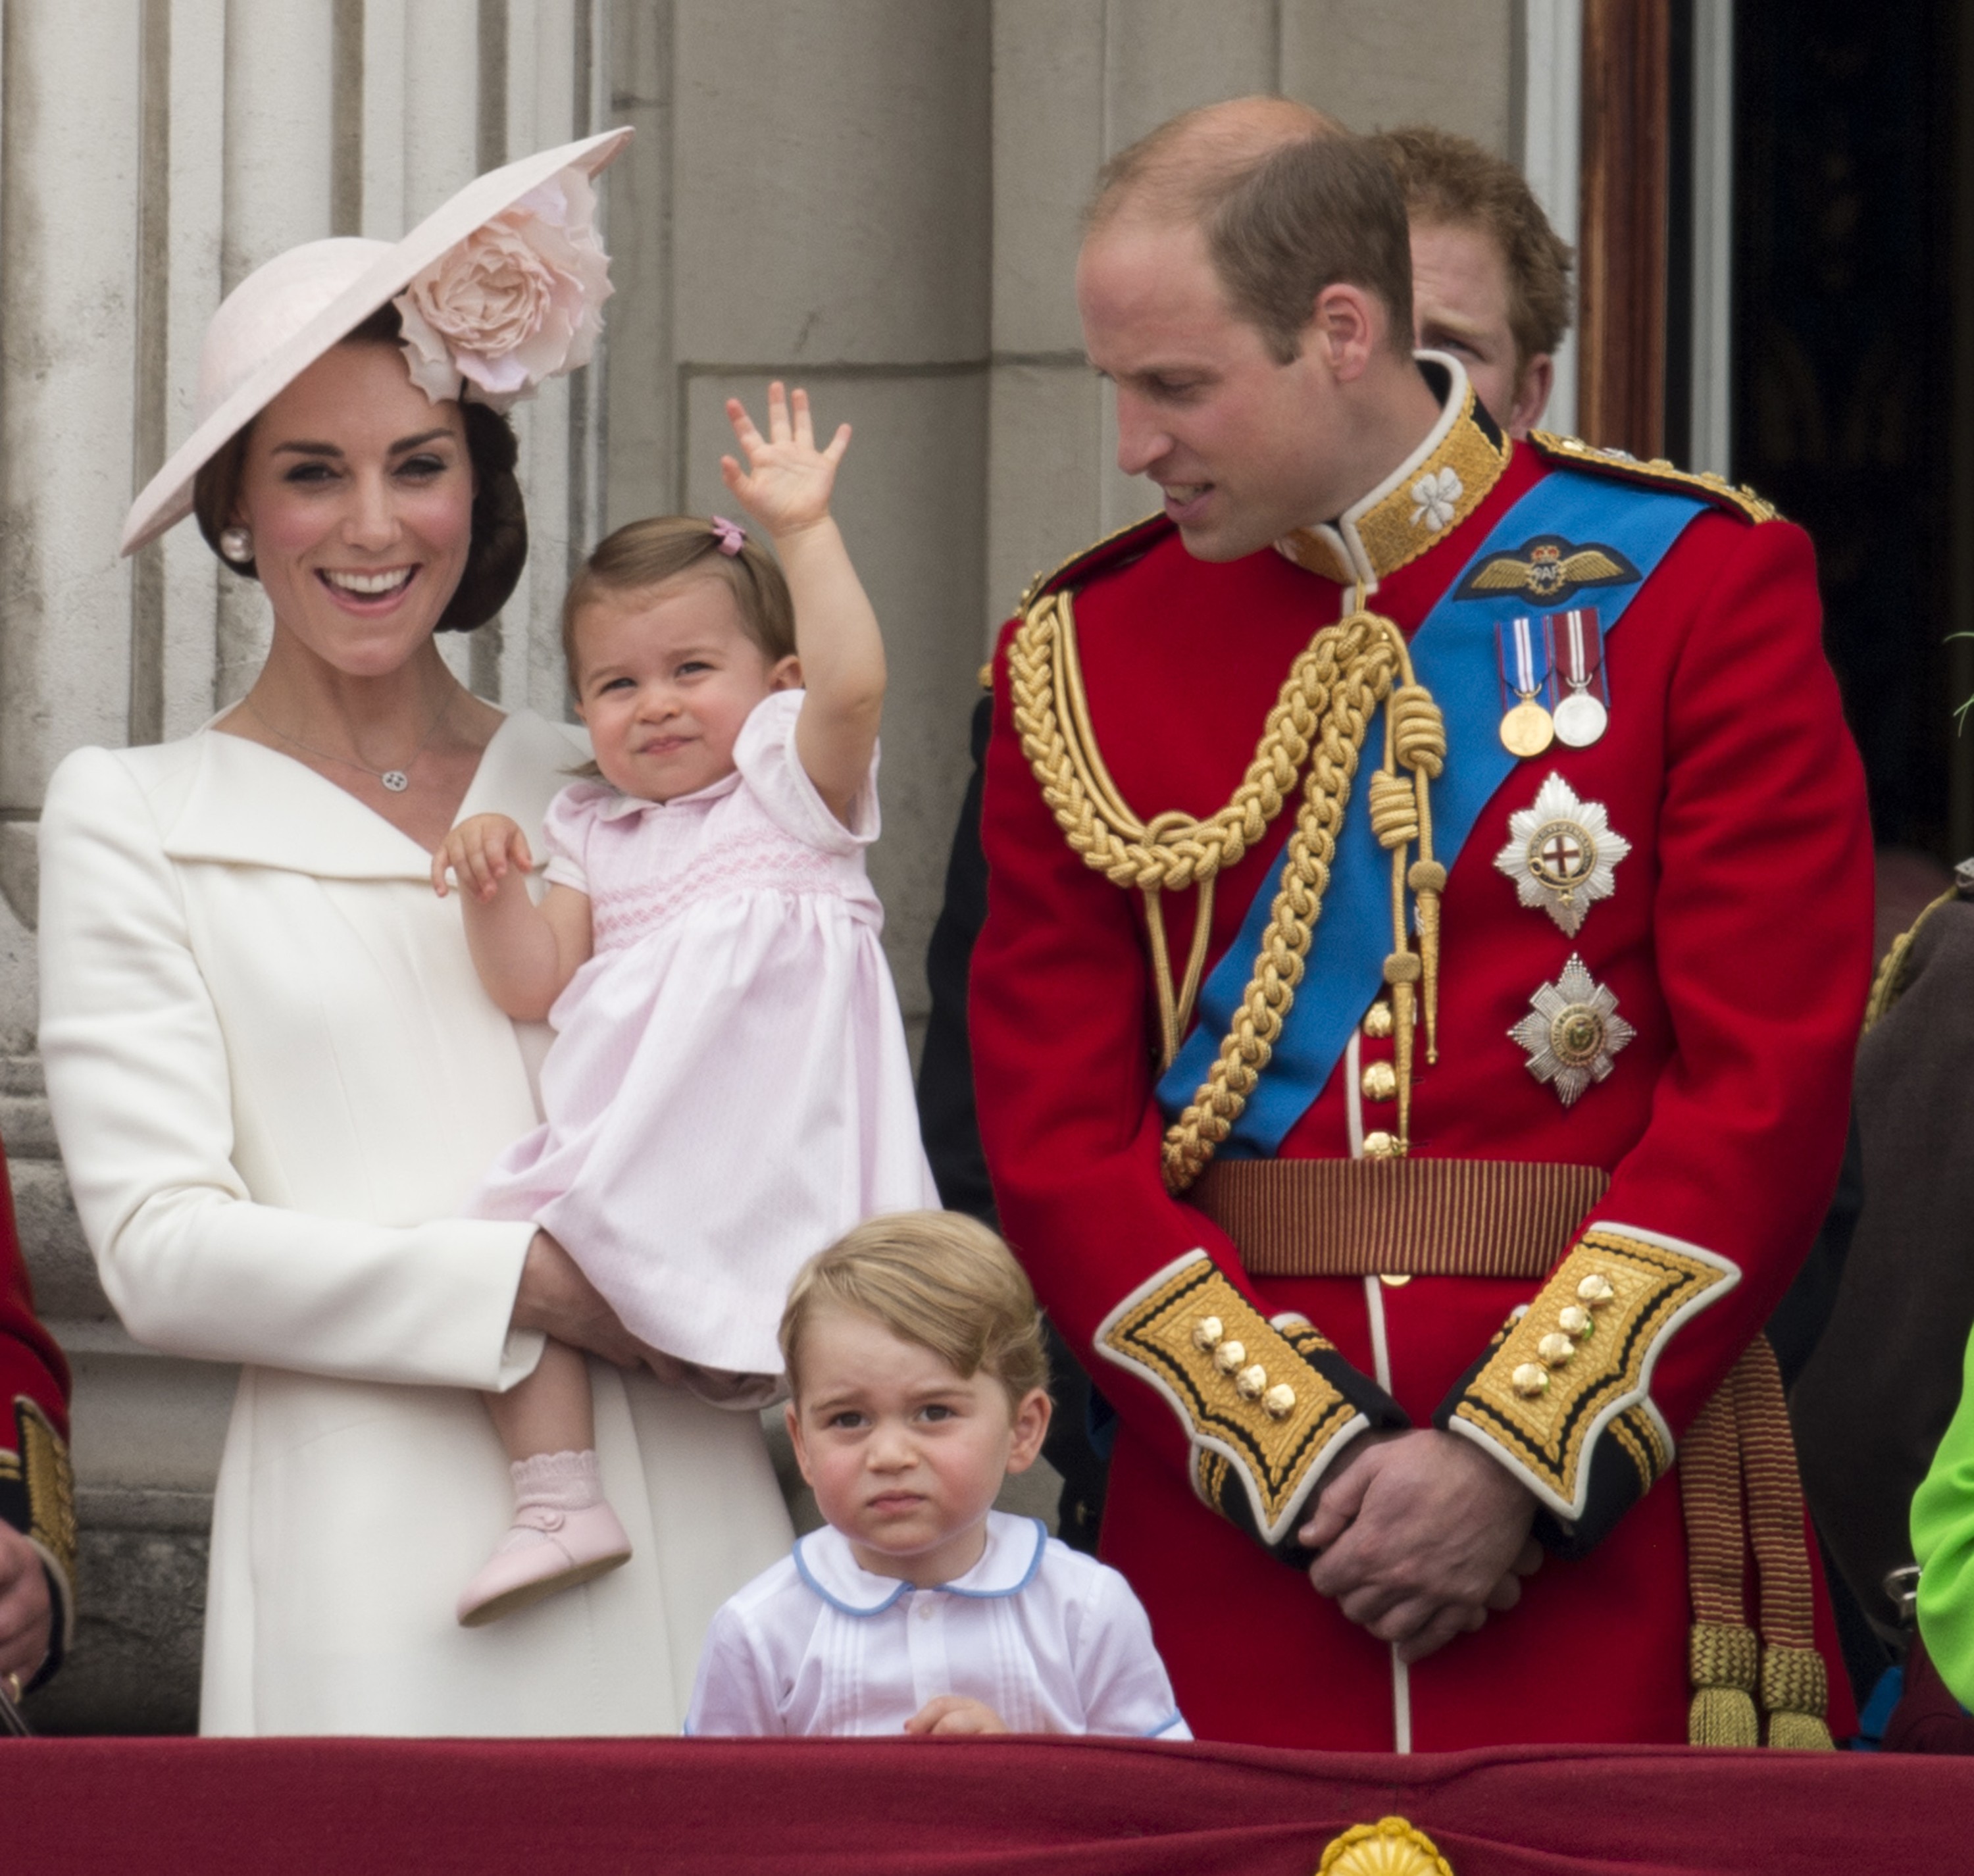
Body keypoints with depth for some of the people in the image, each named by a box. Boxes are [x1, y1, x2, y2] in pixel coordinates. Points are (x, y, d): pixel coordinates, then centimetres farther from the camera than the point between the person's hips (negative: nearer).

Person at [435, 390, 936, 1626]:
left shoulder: (790, 775, 9)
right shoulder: (589, 831, 24)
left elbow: (851, 684, -13)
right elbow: (536, 984, 14)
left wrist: (805, 529, -13)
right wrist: (497, 890, -3)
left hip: (779, 1139, -5)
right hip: (625, 1142, 5)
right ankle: (561, 1504, -11)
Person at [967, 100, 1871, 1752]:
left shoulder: (1695, 588, -1)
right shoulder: (1082, 653, 7)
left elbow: (1769, 1086, -7)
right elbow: (1056, 1134, 2)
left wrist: (1514, 1459, -13)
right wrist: (1307, 1459, -10)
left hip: (1608, 1508, -2)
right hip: (1227, 1531, 2)